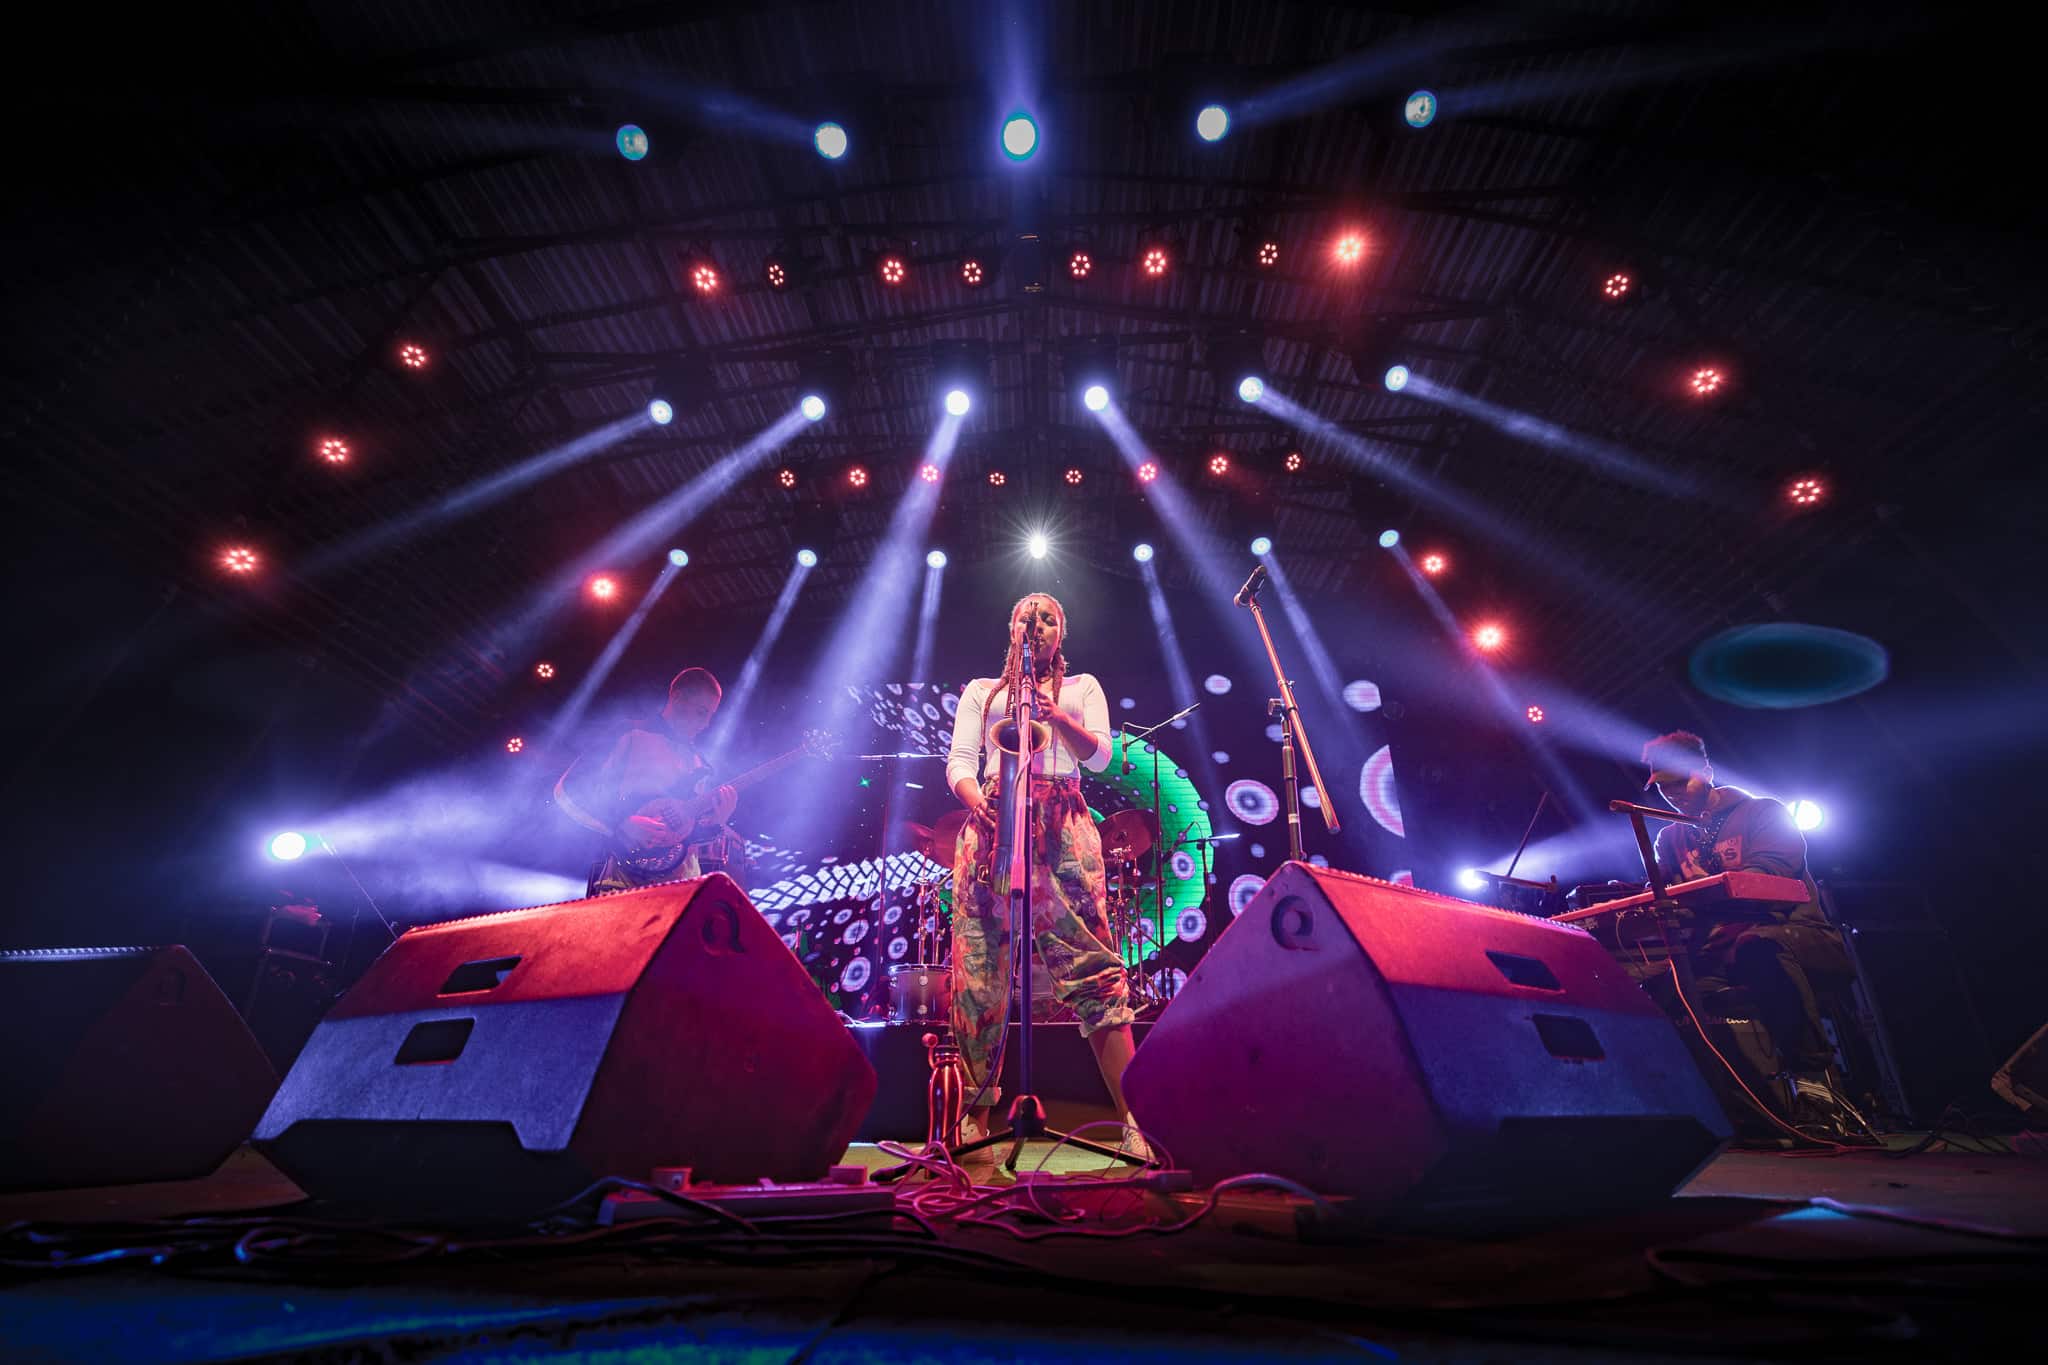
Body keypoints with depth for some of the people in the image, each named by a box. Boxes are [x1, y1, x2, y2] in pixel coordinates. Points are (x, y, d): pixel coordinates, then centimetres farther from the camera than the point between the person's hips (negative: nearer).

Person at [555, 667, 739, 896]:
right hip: (624, 876, -5)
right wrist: (623, 824, -15)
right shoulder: (631, 736, 3)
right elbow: (567, 790, -4)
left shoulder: (697, 761, 20)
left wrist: (717, 819, -3)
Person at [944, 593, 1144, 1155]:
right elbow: (959, 763, 11)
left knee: (1092, 965, -10)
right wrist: (980, 804, -10)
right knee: (978, 972, -4)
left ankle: (1133, 1118, -4)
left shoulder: (1082, 686, 23)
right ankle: (976, 1119, 9)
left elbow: (1100, 756, 8)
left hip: (1062, 825, -1)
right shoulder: (981, 690, 23)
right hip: (990, 824, 1)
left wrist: (1056, 715, -8)